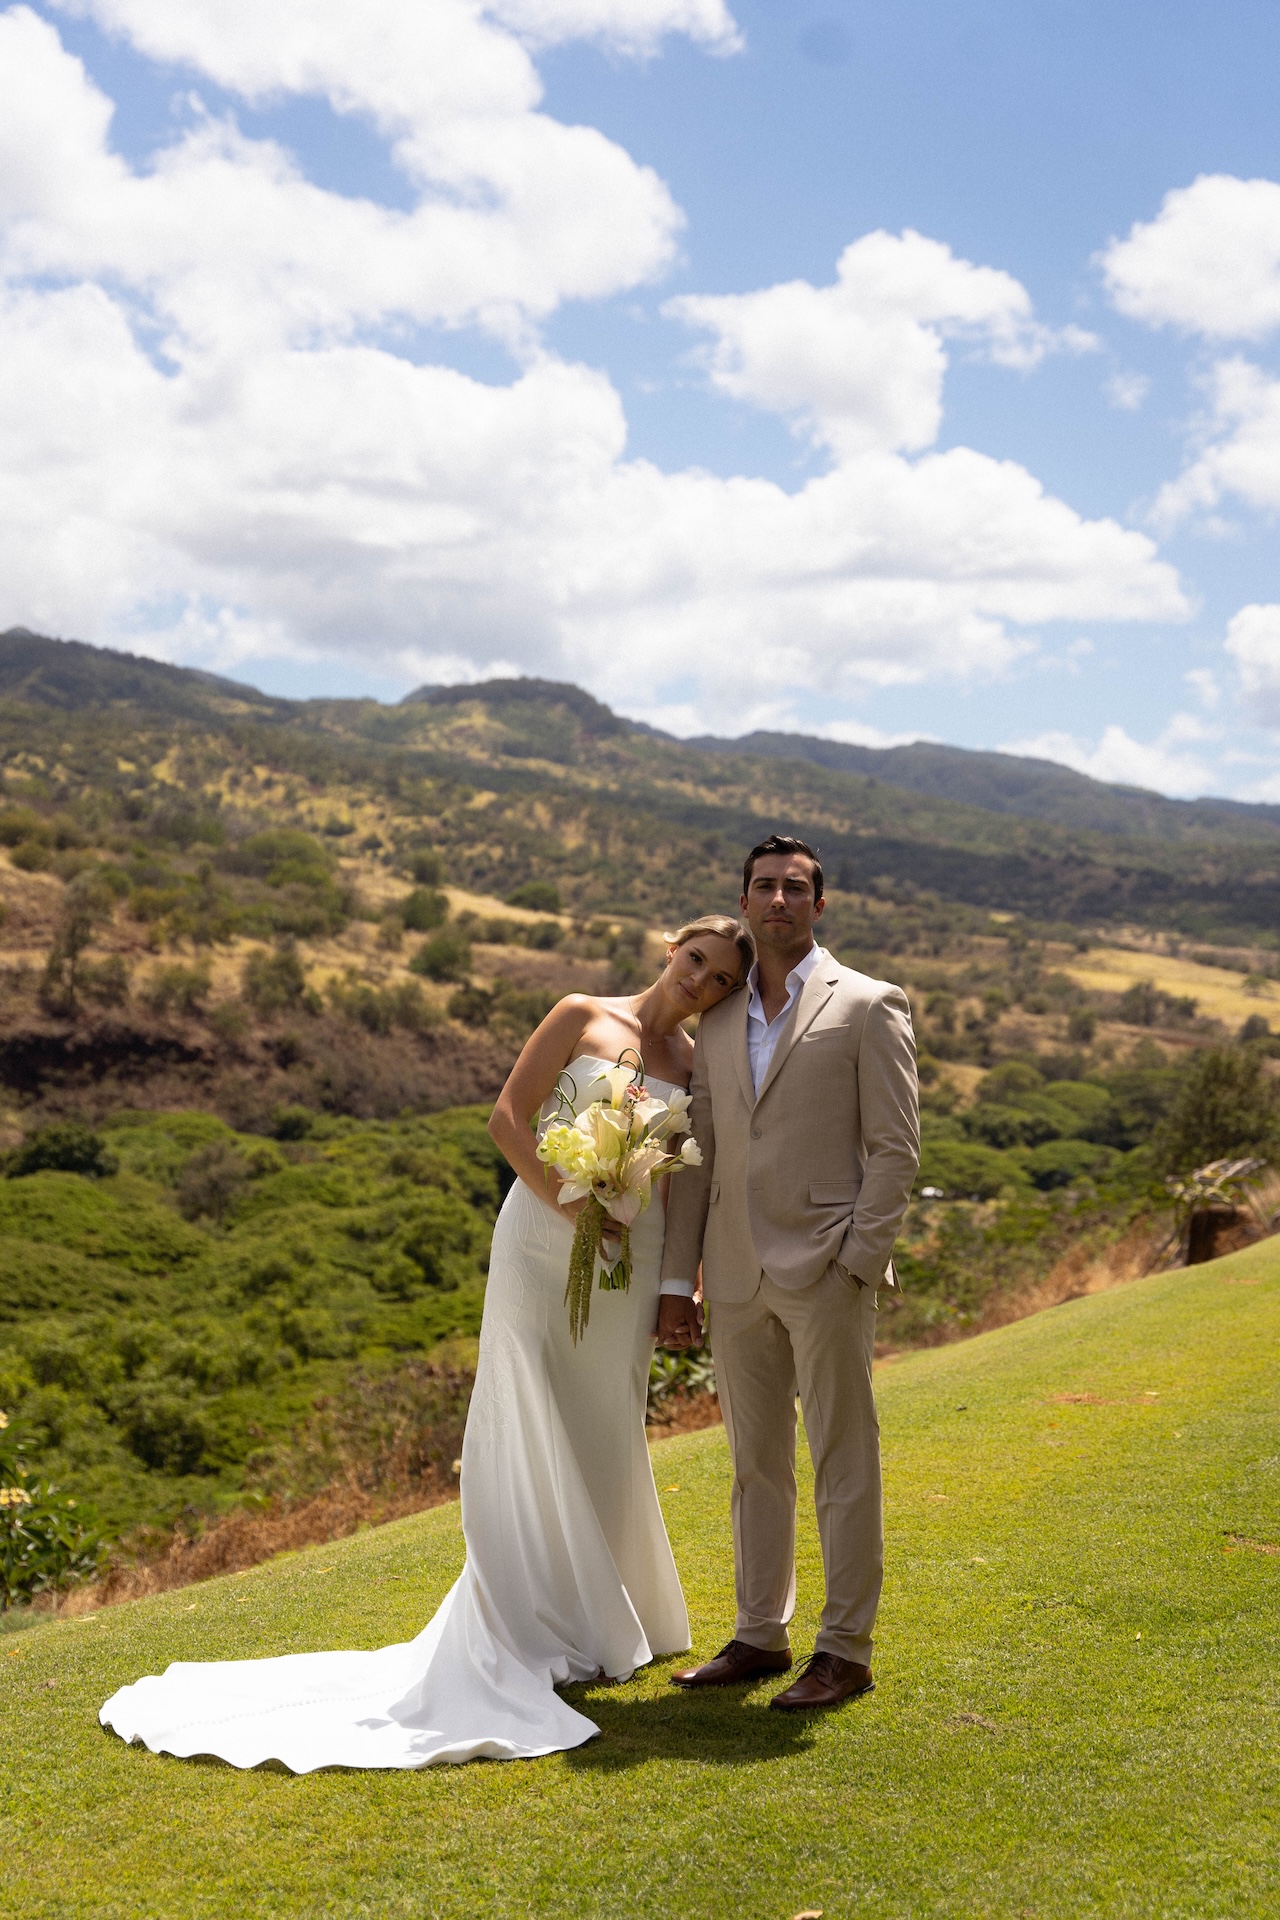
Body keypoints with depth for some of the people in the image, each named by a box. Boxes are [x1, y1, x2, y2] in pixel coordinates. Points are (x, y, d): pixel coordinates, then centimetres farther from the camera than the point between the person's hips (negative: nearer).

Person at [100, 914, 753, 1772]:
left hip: (634, 1258, 3)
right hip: (544, 1241, -3)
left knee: (607, 1437, 8)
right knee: (532, 1431, -2)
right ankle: (544, 1632, 8)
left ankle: (601, 1619, 22)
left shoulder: (695, 1063, 9)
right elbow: (509, 1118, -5)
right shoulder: (580, 1017, 0)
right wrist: (573, 1208, -15)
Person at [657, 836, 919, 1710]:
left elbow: (896, 1146, -6)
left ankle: (847, 1651, 10)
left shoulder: (868, 1006, -1)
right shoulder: (717, 1019, 14)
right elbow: (701, 1153, 14)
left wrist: (858, 1260, -13)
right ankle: (761, 1635, 24)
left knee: (843, 1464, 1)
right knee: (756, 1464, 13)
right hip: (737, 1277, 5)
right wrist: (678, 1279, 10)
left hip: (826, 1270, -5)